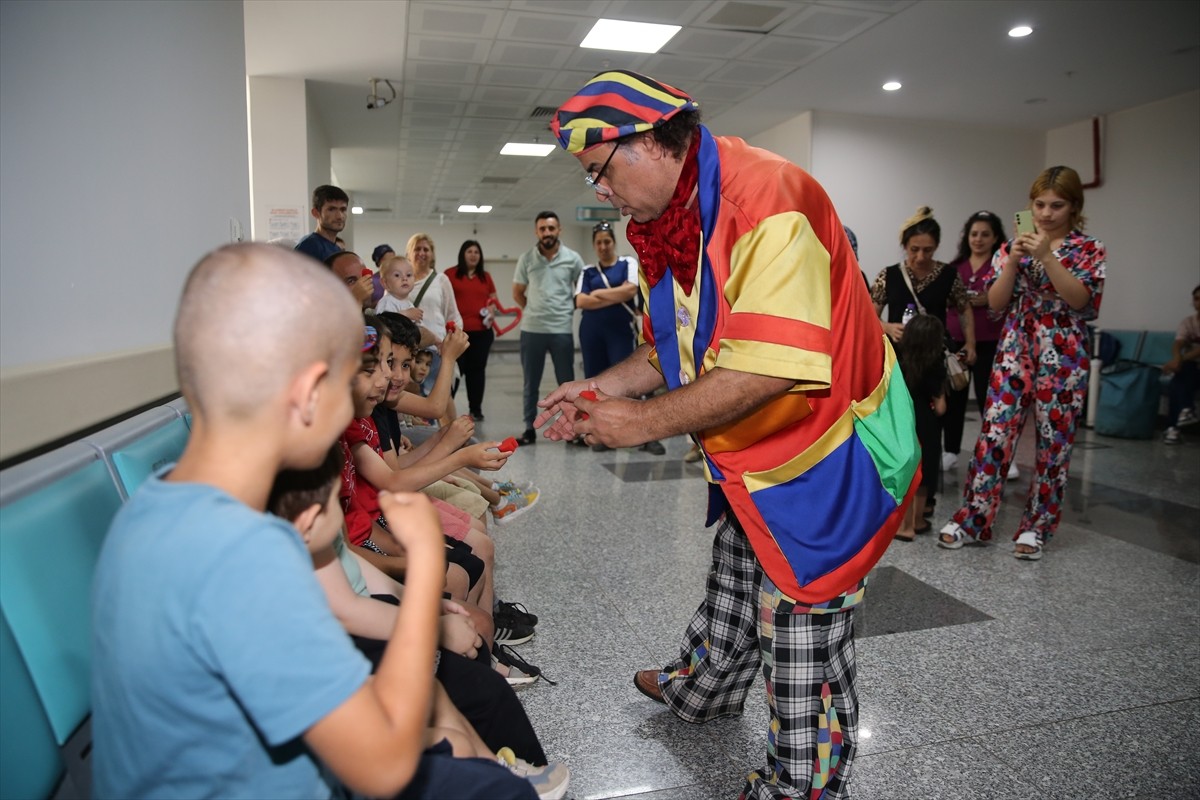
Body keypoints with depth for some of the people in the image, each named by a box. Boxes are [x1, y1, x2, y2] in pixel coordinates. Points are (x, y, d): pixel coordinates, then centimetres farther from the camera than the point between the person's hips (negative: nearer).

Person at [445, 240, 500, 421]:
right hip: (457, 331, -3)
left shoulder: (485, 277, 13)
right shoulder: (450, 274, 1)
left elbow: (494, 300, 21)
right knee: (454, 370, -2)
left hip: (481, 331, 4)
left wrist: (492, 310, -1)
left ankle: (476, 409, 15)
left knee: (477, 370, 7)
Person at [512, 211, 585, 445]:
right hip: (531, 330, 1)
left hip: (562, 330, -1)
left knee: (567, 382, 6)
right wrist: (532, 312, 5)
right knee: (531, 384, 8)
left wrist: (569, 310, 4)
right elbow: (517, 293, 11)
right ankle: (530, 428, 16)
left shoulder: (572, 258, 0)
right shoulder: (526, 258, 2)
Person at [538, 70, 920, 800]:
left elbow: (771, 367, -33)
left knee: (803, 637, 3)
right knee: (733, 593, 27)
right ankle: (701, 690, 52)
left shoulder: (766, 195, -26)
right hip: (750, 459, 9)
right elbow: (678, 346, 13)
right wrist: (601, 389, -2)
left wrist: (643, 422, -25)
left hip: (826, 456, -9)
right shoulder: (667, 221, 4)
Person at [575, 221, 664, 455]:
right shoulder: (588, 271, 12)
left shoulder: (628, 263, 7)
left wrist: (599, 293, -3)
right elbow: (581, 301, -4)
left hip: (621, 330, -3)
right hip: (591, 331, 3)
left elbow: (630, 290, -11)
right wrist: (616, 297, -7)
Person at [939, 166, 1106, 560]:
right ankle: (972, 518, 5)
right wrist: (1013, 261, -14)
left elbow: (1081, 299, -14)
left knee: (1054, 441, 4)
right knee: (995, 432, -3)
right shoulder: (1013, 246, 7)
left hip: (1063, 356, -1)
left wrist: (1047, 256, -21)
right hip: (1014, 351, 1)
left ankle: (1037, 525, 16)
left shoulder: (1088, 249, 1)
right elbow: (995, 303, 0)